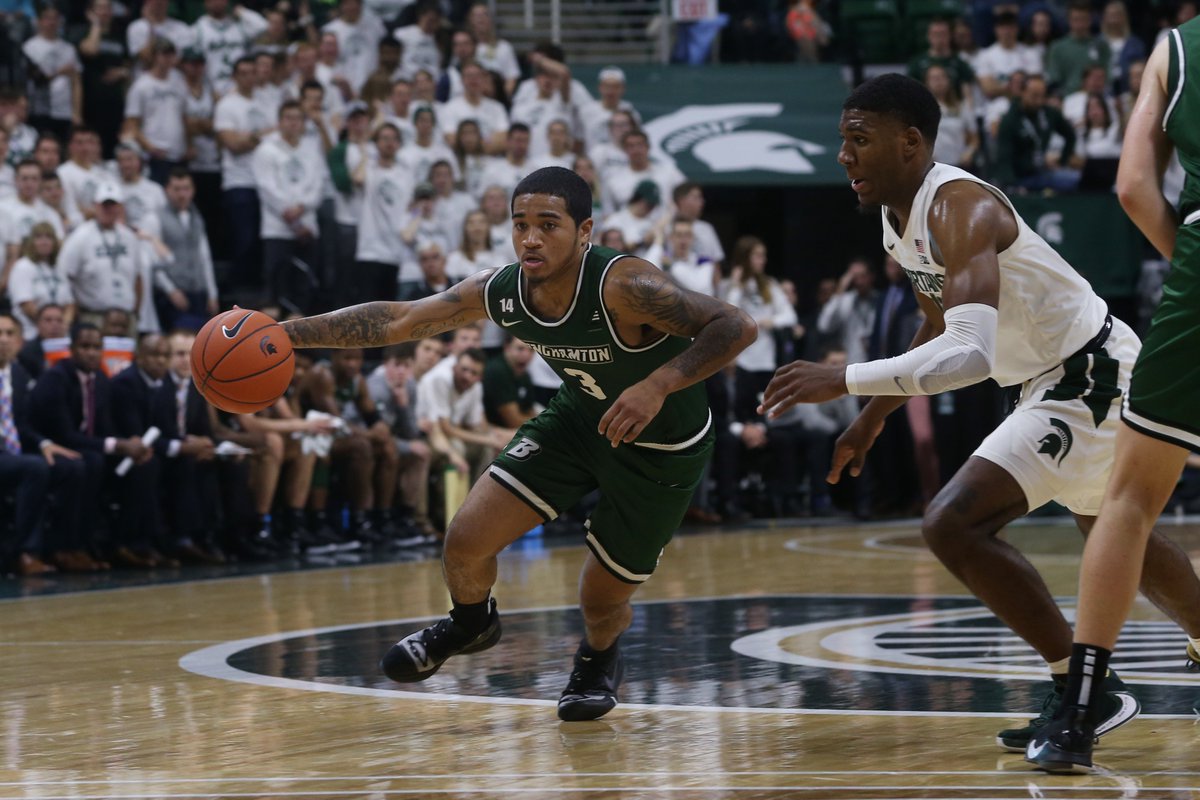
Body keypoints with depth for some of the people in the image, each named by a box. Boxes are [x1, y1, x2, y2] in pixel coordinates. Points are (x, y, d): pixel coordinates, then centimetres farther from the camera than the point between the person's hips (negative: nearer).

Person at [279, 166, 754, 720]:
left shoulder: (623, 286, -36)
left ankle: (599, 657, 43)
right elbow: (394, 321, -9)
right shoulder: (500, 292, -19)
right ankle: (471, 623, 30)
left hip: (662, 448, -4)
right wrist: (287, 333, -16)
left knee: (601, 600, 3)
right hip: (579, 419, 4)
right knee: (467, 539, -6)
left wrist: (659, 384, -52)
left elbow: (737, 327, -40)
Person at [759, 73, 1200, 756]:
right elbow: (943, 328, 21)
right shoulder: (899, 218, 3)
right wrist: (874, 416, 20)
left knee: (955, 523, -20)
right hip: (1058, 380, 11)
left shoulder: (959, 208, -27)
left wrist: (844, 381, -40)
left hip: (1092, 379, -11)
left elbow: (969, 355, -40)